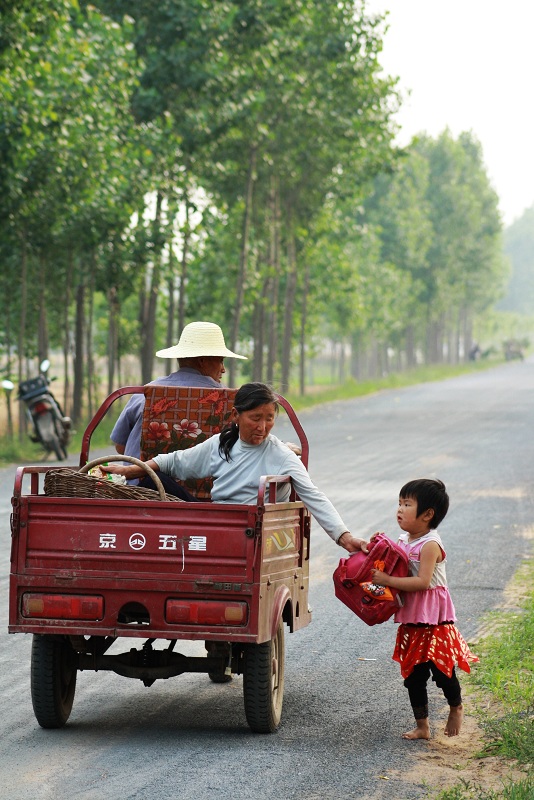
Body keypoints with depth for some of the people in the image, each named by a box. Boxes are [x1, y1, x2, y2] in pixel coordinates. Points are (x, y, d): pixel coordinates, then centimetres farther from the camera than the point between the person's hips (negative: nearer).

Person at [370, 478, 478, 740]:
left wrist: (387, 580, -28)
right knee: (413, 674, 9)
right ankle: (421, 726, 18)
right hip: (412, 619, 8)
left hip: (434, 619, -8)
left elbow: (423, 581, -27)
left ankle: (456, 708, 31)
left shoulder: (430, 545, -18)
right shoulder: (403, 541, 7)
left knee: (442, 670, 3)